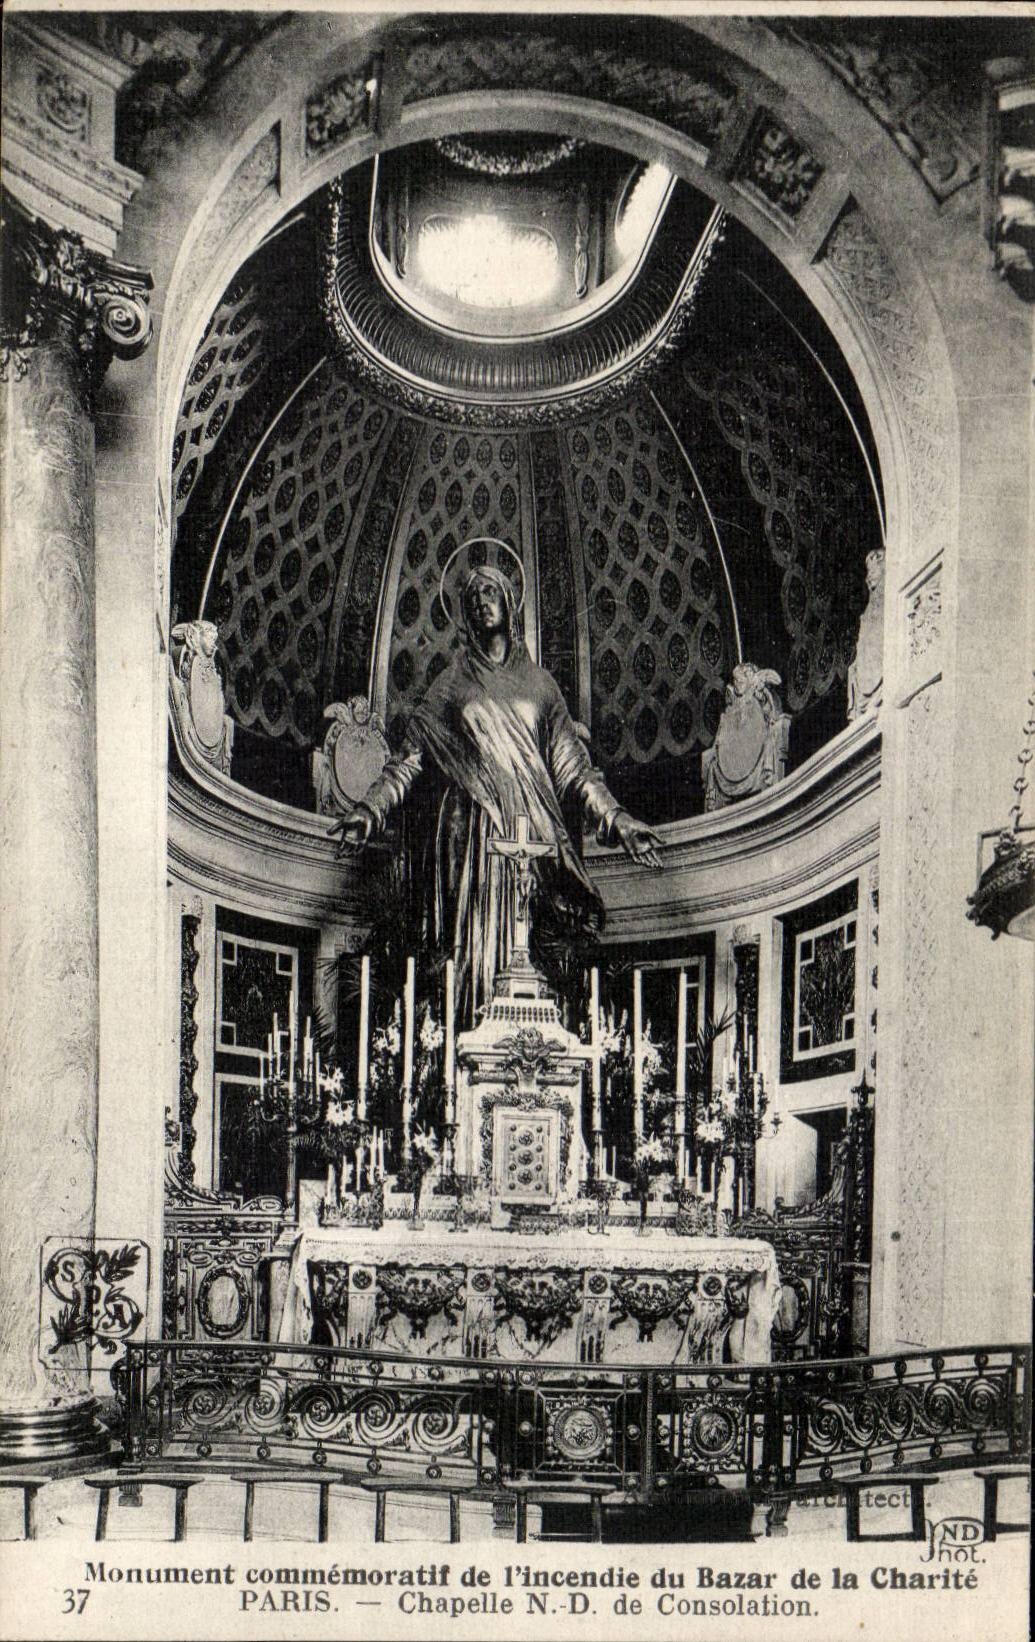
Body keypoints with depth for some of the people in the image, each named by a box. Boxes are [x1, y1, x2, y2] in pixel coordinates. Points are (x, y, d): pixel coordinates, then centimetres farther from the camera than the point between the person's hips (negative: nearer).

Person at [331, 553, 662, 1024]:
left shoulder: (538, 683, 16)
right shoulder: (452, 686, 13)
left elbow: (573, 769, 14)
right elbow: (409, 757, 7)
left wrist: (617, 821, 5)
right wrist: (370, 810, -6)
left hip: (531, 828, 1)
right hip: (475, 827, -1)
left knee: (520, 940, -5)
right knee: (479, 934, -8)